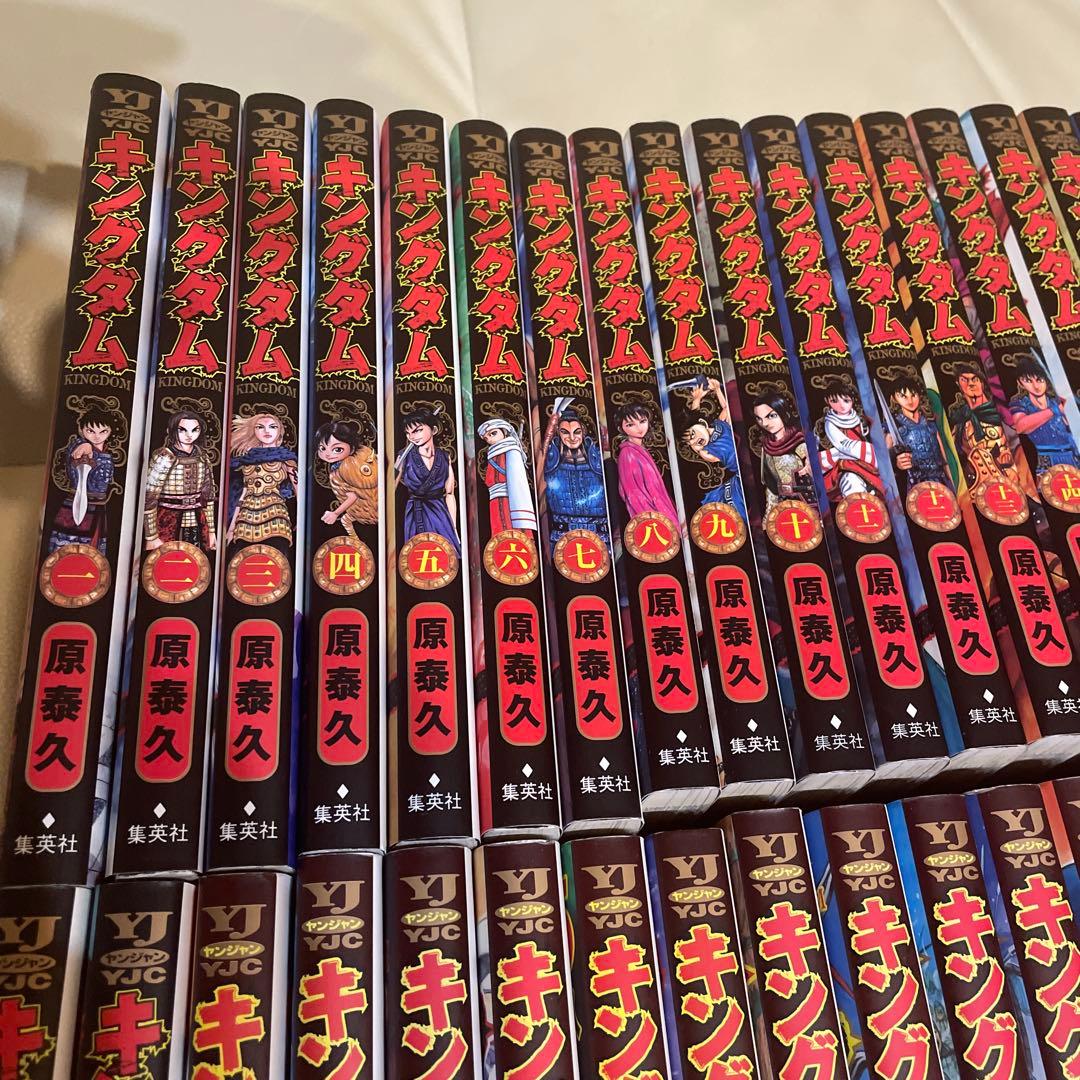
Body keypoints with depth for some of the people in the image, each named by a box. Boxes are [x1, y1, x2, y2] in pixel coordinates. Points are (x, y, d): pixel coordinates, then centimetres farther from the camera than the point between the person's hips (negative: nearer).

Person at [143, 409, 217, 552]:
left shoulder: (201, 457, 6)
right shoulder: (163, 458, -10)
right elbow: (148, 499, -12)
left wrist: (211, 530, 13)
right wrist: (152, 537, -13)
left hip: (197, 526, 5)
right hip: (168, 526, -5)